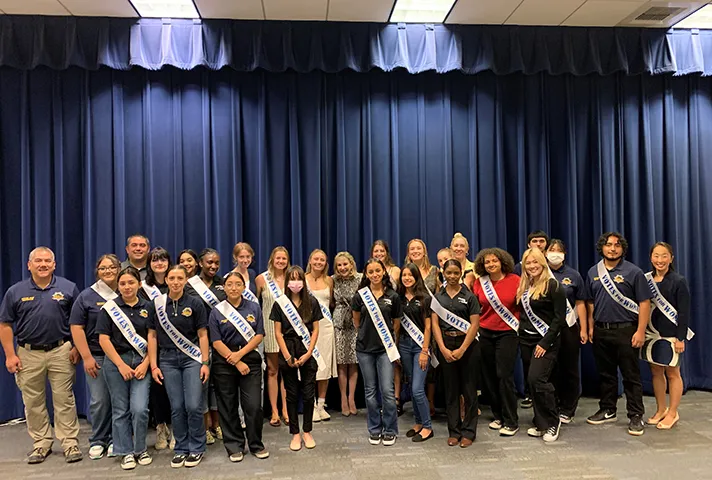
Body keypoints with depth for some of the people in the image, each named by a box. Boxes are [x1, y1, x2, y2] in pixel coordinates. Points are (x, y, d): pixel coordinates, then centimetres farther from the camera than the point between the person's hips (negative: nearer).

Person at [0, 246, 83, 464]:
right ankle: (41, 444, 24)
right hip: (28, 354, 2)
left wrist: (77, 348, -3)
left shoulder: (68, 288, 1)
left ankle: (70, 443, 12)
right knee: (33, 402, 10)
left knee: (64, 400, 3)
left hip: (61, 352, -1)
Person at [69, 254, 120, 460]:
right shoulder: (87, 296, 1)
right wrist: (87, 357, -7)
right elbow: (76, 328, -1)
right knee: (99, 401, 0)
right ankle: (97, 441, 17)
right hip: (97, 357, -1)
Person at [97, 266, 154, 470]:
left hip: (141, 362, 1)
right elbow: (104, 339, -4)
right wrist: (121, 365, -10)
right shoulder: (109, 308, -1)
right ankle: (126, 452, 19)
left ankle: (141, 449, 14)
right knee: (120, 410, 5)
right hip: (116, 361, -1)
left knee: (140, 408, -7)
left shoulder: (148, 308, 4)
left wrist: (145, 364, -7)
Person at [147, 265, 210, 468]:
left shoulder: (195, 303, -3)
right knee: (176, 407, 4)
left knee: (193, 406, -6)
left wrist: (205, 362, -7)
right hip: (168, 360, 2)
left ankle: (196, 448, 12)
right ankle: (181, 449, 20)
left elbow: (202, 335, -2)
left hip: (192, 358, -1)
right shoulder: (157, 304, 1)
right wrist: (153, 365, -1)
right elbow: (152, 336, 4)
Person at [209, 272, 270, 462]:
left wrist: (240, 353, -12)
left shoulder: (254, 308, 4)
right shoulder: (216, 312, 0)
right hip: (224, 363, 0)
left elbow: (259, 335, -1)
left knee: (254, 405, -3)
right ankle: (234, 446, 21)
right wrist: (236, 363, -11)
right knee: (228, 406, 7)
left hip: (250, 360, 0)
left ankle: (256, 444, 15)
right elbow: (216, 342, -6)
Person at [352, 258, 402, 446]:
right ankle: (374, 430, 22)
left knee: (387, 390, -4)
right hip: (365, 349, 1)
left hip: (385, 349, -1)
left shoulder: (392, 296, -2)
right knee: (370, 392, 9)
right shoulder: (360, 295, -1)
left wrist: (391, 341, 9)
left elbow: (396, 324, 9)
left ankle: (390, 430, 12)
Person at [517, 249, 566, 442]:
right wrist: (520, 335, 5)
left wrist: (545, 342, -16)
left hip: (544, 341, -7)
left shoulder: (553, 285, -9)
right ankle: (541, 423, 20)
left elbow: (559, 317, -13)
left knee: (536, 379, -15)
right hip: (526, 340, 7)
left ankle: (553, 422, 3)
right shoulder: (524, 286, 12)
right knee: (536, 382, 10)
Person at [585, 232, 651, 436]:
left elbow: (644, 303, -7)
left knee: (631, 376, 1)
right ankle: (607, 411, 26)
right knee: (605, 374, 14)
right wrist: (590, 327, 9)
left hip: (625, 330, -4)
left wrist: (640, 331, -12)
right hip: (600, 331, 5)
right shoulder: (593, 272, 9)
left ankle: (636, 416, 10)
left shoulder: (633, 272, -5)